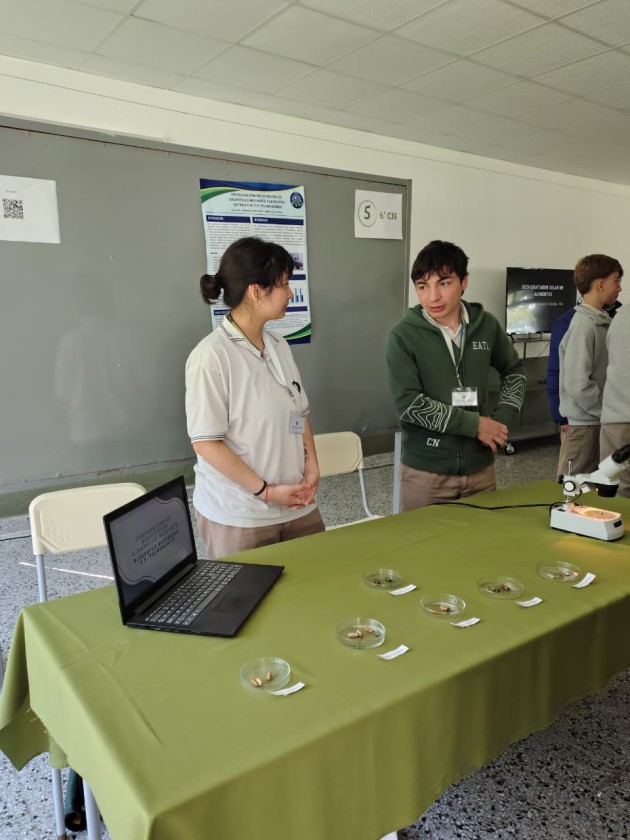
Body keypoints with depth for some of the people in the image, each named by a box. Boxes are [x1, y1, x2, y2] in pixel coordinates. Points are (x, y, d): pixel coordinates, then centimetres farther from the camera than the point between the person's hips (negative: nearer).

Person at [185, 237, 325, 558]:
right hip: (238, 516, -6)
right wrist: (266, 491, -14)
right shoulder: (211, 356, -16)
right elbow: (205, 442, -15)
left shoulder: (279, 345, 4)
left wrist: (311, 465, 0)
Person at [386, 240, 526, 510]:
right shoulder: (403, 336, -11)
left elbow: (514, 371, 17)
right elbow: (409, 403, -18)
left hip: (479, 466, 4)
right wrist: (475, 424, -16)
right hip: (425, 471, -3)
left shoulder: (486, 325, 1)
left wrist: (502, 417, 1)